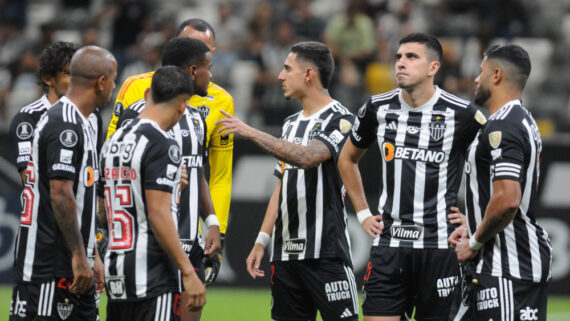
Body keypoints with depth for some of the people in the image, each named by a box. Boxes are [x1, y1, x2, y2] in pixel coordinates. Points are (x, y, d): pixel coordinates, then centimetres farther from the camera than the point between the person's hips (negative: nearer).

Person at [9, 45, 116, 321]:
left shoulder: (82, 125, 17)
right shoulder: (64, 125, -16)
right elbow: (60, 195, -21)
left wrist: (92, 254, 22)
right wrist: (79, 256, -20)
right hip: (49, 267, -10)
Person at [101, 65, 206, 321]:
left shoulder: (113, 142, 13)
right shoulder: (162, 146, -12)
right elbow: (158, 215, -18)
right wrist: (188, 272, -17)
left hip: (115, 271, 8)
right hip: (152, 279, -8)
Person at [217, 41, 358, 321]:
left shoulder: (339, 119, -8)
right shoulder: (291, 123, 18)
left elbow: (308, 157, -26)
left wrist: (251, 133, -25)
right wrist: (262, 241, 14)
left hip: (326, 252, -8)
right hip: (286, 253, 8)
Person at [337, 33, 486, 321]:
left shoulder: (461, 114, -5)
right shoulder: (378, 109, 6)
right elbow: (347, 159, 23)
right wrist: (363, 213, 16)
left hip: (440, 246, -3)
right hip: (389, 243, 3)